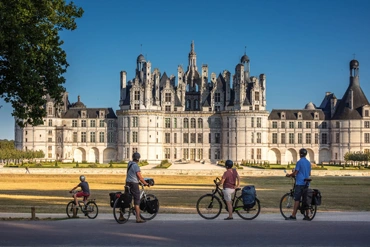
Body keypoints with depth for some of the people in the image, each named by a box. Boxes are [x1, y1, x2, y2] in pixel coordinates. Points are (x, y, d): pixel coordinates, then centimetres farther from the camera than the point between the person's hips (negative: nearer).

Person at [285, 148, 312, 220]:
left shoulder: (299, 162, -9)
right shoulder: (308, 162, 13)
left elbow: (295, 173, -10)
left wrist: (289, 175, 7)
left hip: (299, 183, -7)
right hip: (306, 183, 7)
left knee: (297, 199, -7)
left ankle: (293, 216, -7)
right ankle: (307, 216, 6)